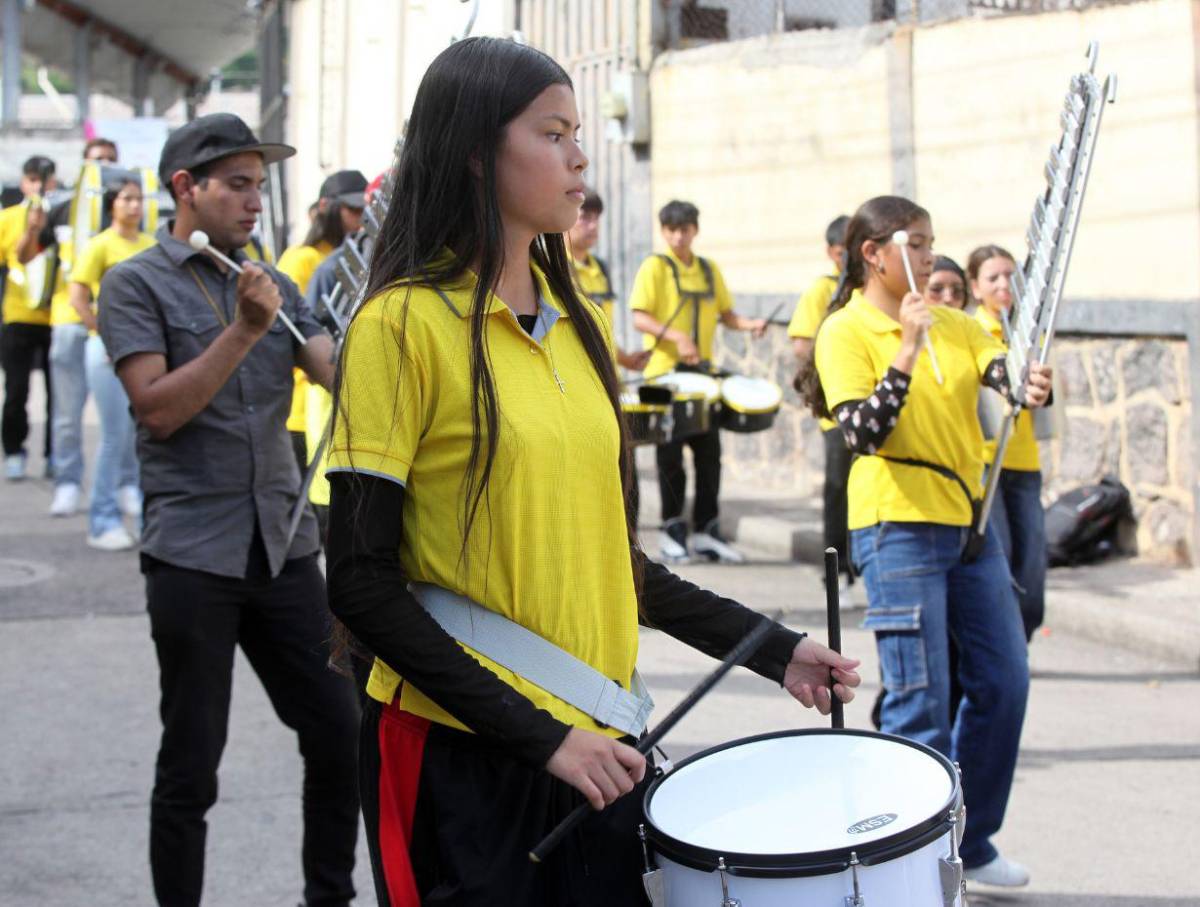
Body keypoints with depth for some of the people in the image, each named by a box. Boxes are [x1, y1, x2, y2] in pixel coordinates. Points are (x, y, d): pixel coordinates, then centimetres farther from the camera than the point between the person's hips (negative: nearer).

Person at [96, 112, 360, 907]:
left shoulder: (272, 285, 13)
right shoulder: (137, 284, -2)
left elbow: (338, 373, 1)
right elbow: (157, 408, -13)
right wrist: (243, 330, -19)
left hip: (284, 544, 5)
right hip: (192, 551, -5)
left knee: (339, 731, 7)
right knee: (192, 765, 3)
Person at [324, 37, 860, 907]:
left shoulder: (579, 323, 11)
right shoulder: (404, 325, -11)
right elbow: (362, 582, -14)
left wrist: (771, 647, 8)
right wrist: (537, 734, -19)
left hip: (598, 742, 6)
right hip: (463, 754, -6)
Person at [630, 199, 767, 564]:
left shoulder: (710, 269, 12)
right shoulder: (655, 267, -3)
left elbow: (725, 314, 16)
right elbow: (639, 318, -10)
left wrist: (749, 325, -4)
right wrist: (676, 337, -24)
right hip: (665, 373, -4)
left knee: (709, 453, 4)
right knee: (671, 456, 0)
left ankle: (706, 531, 12)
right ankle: (672, 530, 10)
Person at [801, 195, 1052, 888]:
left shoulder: (956, 325, 11)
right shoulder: (846, 331, -6)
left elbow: (1005, 376, -4)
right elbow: (863, 434, -17)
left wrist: (1035, 385, -26)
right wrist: (908, 347, -23)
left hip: (971, 520, 7)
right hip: (900, 526, -7)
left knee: (1004, 681, 12)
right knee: (922, 701, -5)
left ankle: (972, 842, 28)